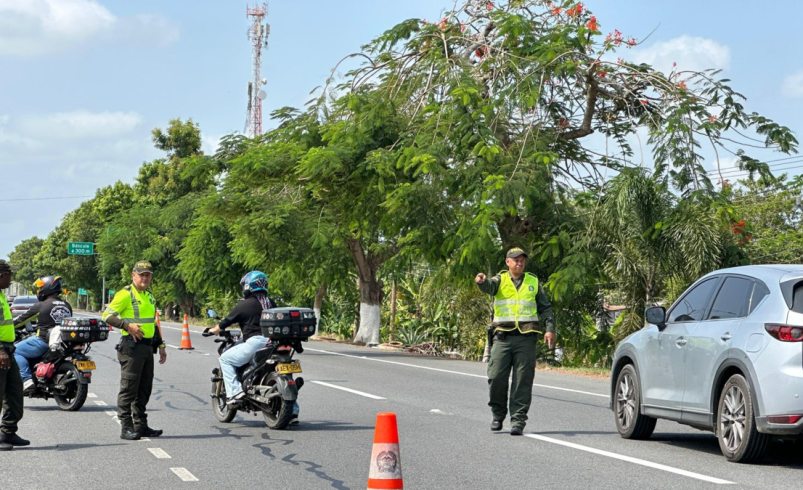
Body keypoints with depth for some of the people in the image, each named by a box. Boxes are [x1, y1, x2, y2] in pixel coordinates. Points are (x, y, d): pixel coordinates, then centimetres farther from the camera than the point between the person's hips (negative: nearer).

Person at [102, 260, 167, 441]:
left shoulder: (149, 297, 19)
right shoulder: (125, 294, -7)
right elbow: (107, 315, -13)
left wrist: (160, 345, 23)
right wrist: (127, 325, -22)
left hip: (147, 347, 8)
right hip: (131, 346, -8)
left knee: (144, 389, 11)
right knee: (129, 389, -7)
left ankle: (140, 425, 18)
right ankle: (126, 428, -5)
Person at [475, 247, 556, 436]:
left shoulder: (533, 282, 14)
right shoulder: (500, 280, 9)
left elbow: (545, 308, 16)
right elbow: (489, 286, -14)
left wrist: (550, 329, 2)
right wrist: (481, 281, -39)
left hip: (526, 337, 1)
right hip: (503, 337, -1)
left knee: (522, 381, -3)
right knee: (496, 378, -4)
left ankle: (518, 420, 0)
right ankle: (498, 415, 16)